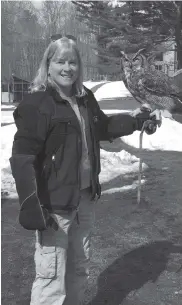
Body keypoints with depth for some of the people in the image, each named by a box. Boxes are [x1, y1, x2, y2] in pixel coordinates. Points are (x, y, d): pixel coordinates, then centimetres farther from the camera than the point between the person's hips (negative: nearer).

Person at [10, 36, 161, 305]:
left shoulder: (85, 99, 8)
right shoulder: (37, 103, -15)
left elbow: (104, 127, 27)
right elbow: (23, 157, -21)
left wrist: (135, 120, 16)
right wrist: (30, 204, -28)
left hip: (85, 198, 8)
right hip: (54, 203, -8)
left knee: (79, 268, 23)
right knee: (51, 276, -3)